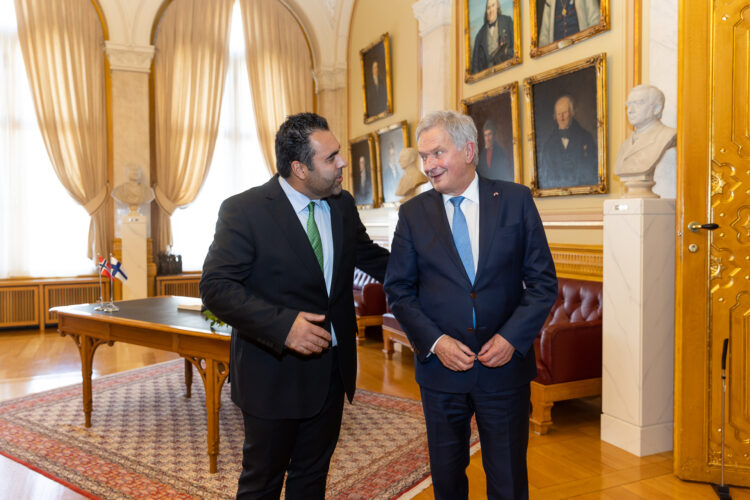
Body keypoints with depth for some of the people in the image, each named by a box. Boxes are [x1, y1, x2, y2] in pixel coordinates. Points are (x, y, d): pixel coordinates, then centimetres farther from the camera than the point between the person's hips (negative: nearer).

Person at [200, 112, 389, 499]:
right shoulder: (244, 210, -16)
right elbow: (216, 286, -20)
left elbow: (372, 257, 17)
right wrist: (281, 324, -31)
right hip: (275, 373, -5)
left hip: (331, 369, 6)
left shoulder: (343, 206, 3)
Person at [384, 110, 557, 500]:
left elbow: (543, 281, -2)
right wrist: (434, 341, -12)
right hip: (441, 368, 1)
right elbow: (398, 290, 1)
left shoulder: (516, 200, -2)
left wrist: (513, 337, -13)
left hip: (506, 366, -1)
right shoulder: (413, 213, 0)